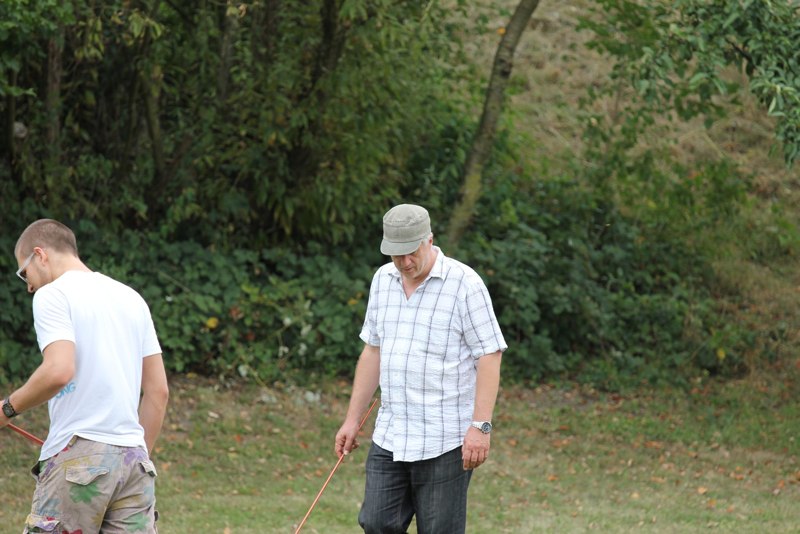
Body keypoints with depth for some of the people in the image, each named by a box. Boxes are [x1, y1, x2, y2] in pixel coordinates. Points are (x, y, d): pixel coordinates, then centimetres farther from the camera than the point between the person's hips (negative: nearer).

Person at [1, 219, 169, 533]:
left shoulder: (52, 295, -2)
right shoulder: (132, 298, 19)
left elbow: (59, 371, -19)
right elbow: (158, 391, 17)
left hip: (78, 456, -6)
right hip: (133, 458, 6)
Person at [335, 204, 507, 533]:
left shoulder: (464, 283, -11)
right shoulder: (382, 280, 9)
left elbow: (489, 356, -13)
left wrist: (480, 426, -19)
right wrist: (353, 419, 14)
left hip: (445, 441, -6)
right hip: (389, 436, 6)